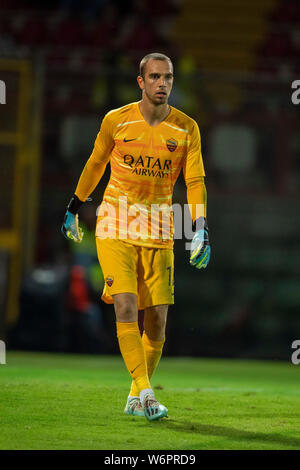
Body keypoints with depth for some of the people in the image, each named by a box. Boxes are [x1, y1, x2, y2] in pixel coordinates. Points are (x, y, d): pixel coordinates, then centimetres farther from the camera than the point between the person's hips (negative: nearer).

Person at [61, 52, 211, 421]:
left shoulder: (186, 128, 0)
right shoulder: (116, 121, -2)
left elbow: (195, 181, -1)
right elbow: (96, 163, 13)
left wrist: (201, 231, -12)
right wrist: (73, 208, 21)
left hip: (159, 233, 2)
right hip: (116, 226, -2)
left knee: (156, 321, 0)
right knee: (125, 309, -18)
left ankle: (136, 398, 17)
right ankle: (145, 393, -18)